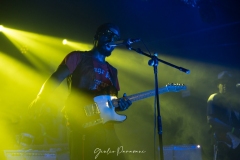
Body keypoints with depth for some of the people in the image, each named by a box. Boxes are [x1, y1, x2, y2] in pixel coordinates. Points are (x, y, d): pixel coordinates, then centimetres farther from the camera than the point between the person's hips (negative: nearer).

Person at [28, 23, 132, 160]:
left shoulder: (112, 71, 23)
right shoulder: (79, 57, 6)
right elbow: (55, 79, -4)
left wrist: (120, 105, -1)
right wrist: (40, 101, -20)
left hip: (106, 127, 6)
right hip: (82, 125, -6)